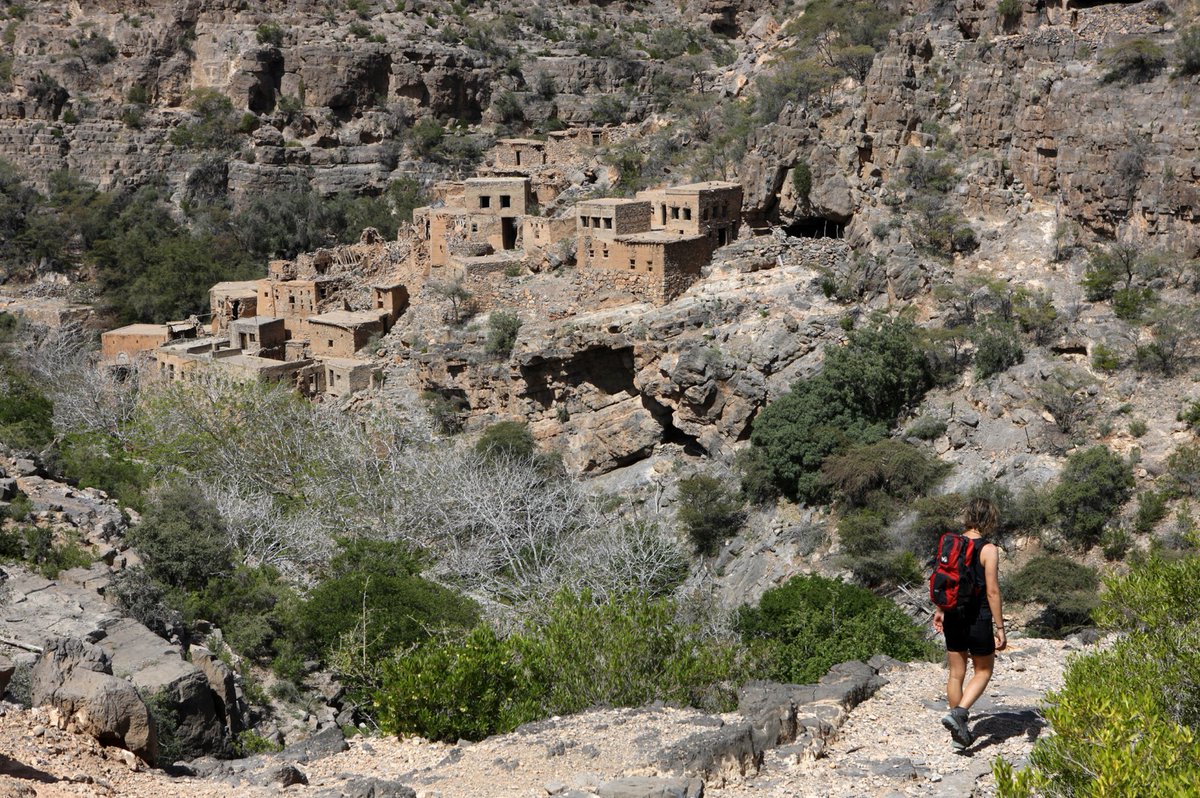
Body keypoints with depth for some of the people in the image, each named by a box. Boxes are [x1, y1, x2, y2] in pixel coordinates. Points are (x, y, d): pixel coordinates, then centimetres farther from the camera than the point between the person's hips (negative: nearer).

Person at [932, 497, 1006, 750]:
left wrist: (939, 611, 24)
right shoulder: (988, 549, -14)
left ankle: (959, 732, 21)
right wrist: (1000, 628, -11)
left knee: (956, 674, 13)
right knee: (983, 671, 13)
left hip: (953, 617, 5)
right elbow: (992, 591, -16)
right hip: (978, 618, -5)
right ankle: (958, 713, -8)